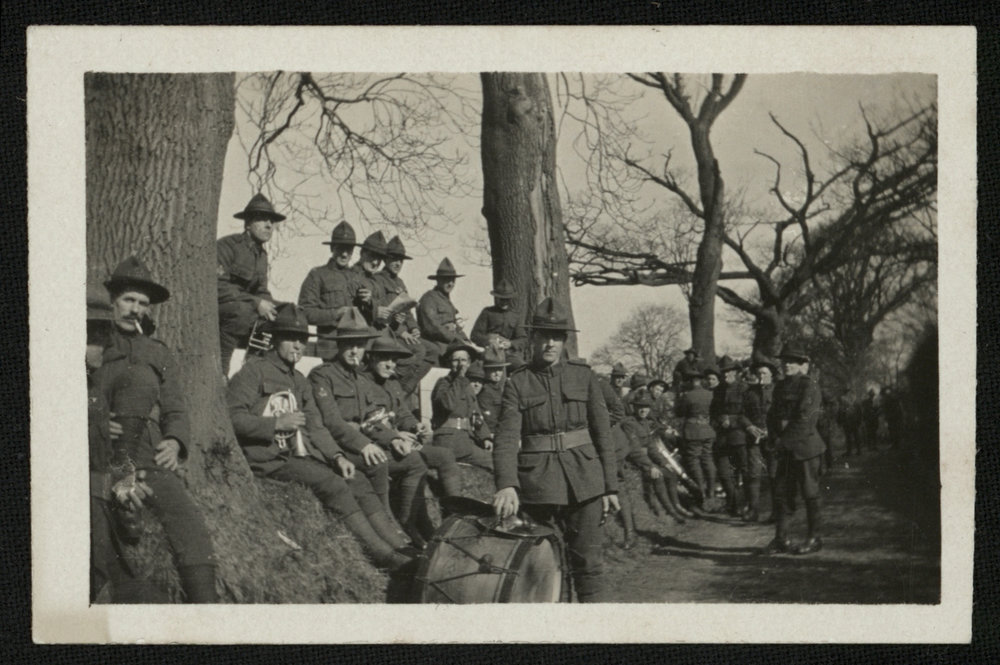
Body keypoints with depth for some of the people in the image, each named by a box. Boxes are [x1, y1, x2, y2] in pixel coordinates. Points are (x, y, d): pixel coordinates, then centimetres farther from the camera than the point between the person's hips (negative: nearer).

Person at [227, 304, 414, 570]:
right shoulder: (254, 372, -1)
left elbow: (316, 427, 18)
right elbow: (231, 418, -11)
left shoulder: (300, 381, 24)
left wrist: (337, 456, 0)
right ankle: (380, 553, -27)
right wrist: (277, 423, -18)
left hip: (302, 455, 8)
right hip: (270, 460, -8)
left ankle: (400, 547, -16)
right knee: (333, 483, -26)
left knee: (358, 481, -10)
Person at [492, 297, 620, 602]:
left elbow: (603, 432, 7)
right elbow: (507, 437, -12)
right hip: (538, 483, -1)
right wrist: (506, 485, -28)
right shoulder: (517, 383, 0)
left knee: (589, 562, 0)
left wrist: (610, 487, 2)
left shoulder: (583, 375, 5)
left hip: (584, 478, 1)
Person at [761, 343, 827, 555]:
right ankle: (781, 539, 12)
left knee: (810, 494, 1)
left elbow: (805, 419, -16)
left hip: (805, 448, -7)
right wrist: (777, 436, -2)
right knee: (779, 493, 5)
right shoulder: (781, 387, 15)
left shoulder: (809, 386, -9)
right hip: (786, 449, 7)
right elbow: (774, 415, 17)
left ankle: (814, 538, 10)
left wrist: (785, 439, -13)